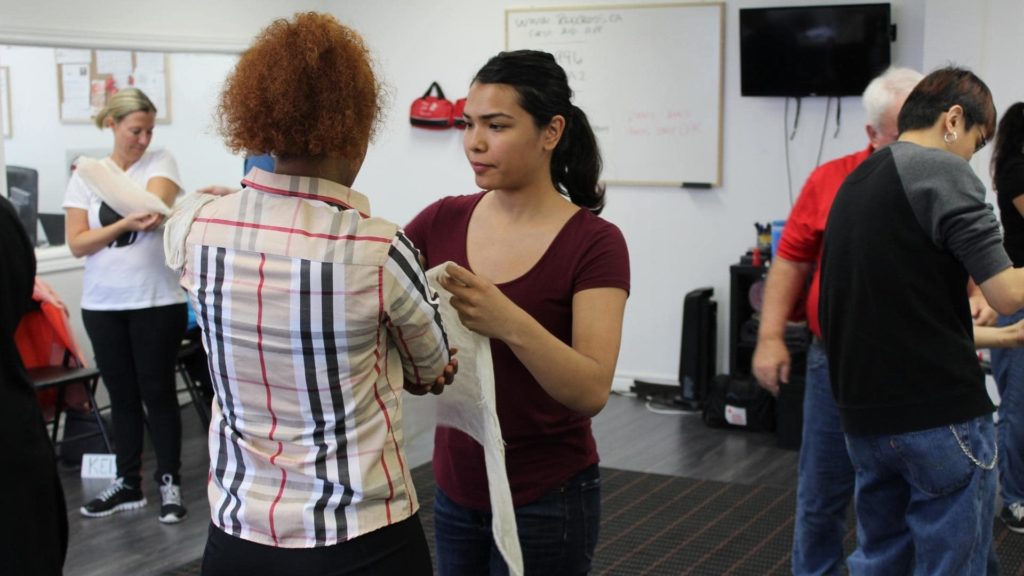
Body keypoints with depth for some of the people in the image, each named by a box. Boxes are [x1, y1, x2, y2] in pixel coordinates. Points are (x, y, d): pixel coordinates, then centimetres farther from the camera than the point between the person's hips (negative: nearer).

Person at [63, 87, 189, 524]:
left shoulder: (161, 162, 1)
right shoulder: (85, 176, 5)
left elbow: (156, 203, -15)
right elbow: (77, 243, -4)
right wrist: (125, 224, -14)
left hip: (157, 301, -3)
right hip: (103, 304, 3)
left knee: (158, 392, 2)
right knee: (122, 395, 11)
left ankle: (169, 482, 12)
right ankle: (128, 483, 21)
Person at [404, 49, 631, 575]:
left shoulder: (593, 244, -15)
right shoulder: (443, 222, 0)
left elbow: (592, 391, -23)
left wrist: (508, 322, -38)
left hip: (545, 501, -5)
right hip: (456, 487, 5)